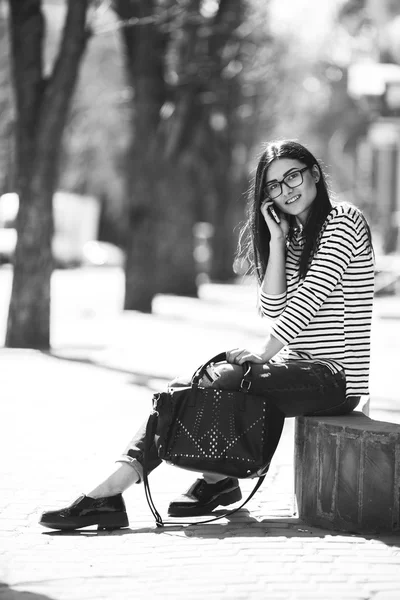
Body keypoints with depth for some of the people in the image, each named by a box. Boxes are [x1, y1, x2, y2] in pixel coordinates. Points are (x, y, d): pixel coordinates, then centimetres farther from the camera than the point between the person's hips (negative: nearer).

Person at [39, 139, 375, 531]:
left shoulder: (343, 221, -5)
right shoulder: (293, 234, 19)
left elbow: (311, 295, -17)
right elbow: (273, 308, 6)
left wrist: (264, 351, -22)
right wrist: (276, 241, -1)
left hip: (337, 377, -9)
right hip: (301, 366, 9)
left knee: (221, 380, -24)